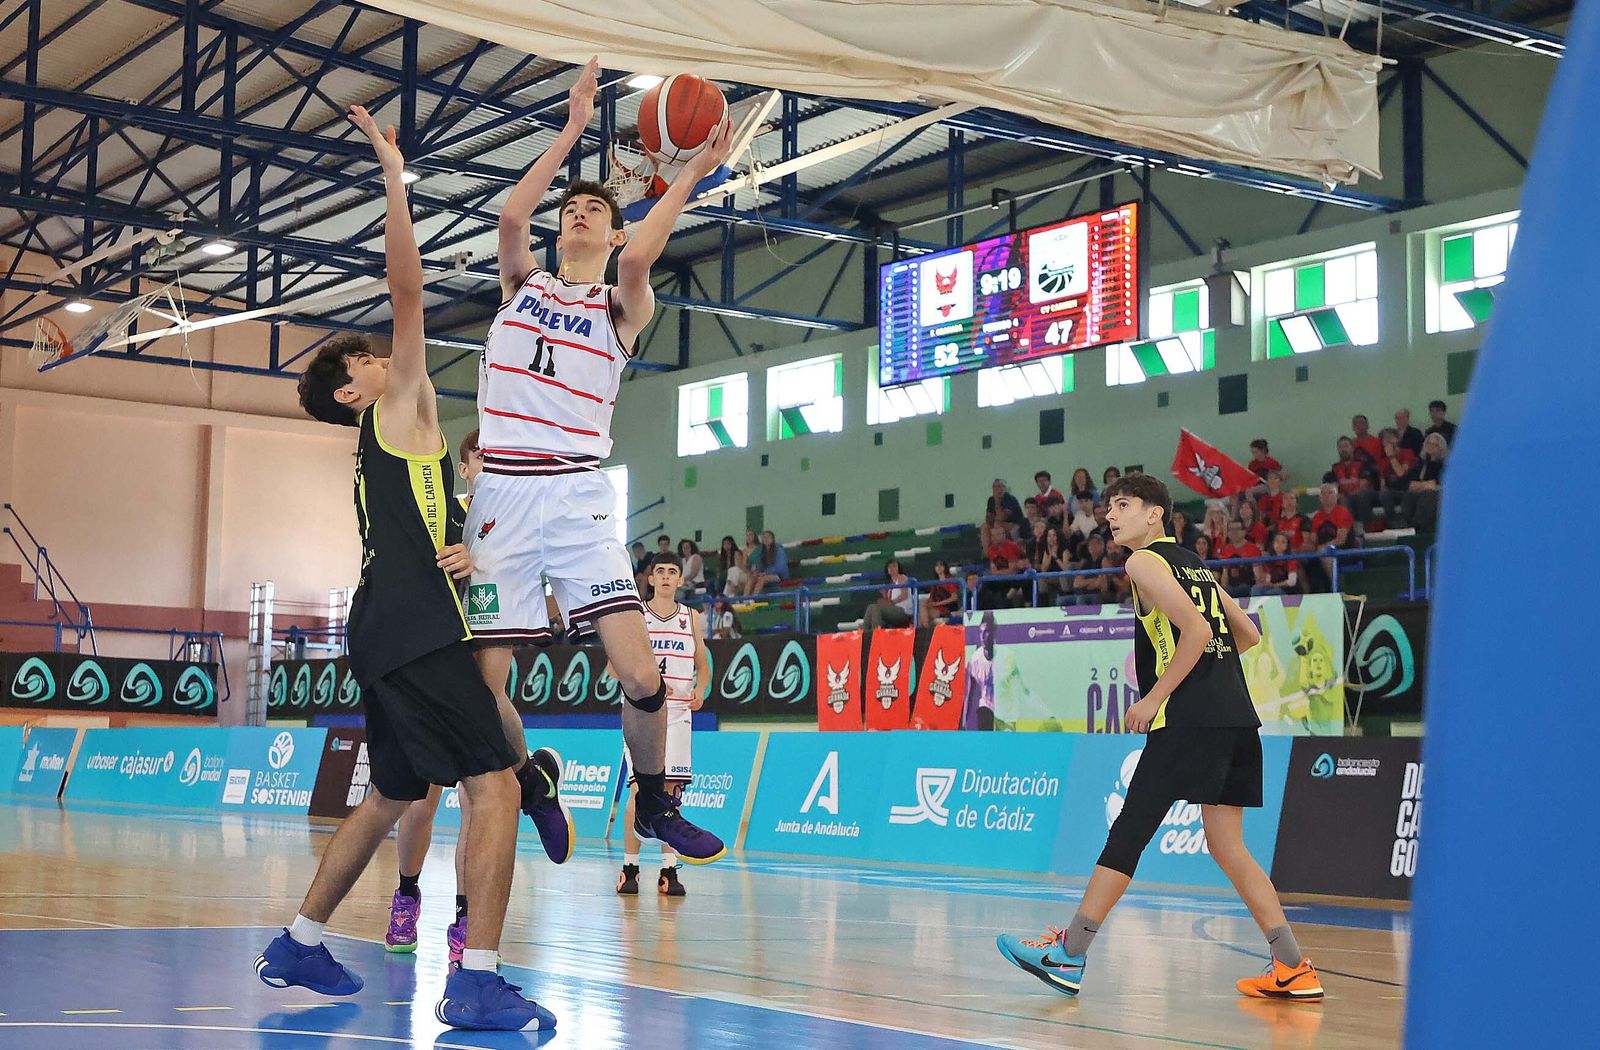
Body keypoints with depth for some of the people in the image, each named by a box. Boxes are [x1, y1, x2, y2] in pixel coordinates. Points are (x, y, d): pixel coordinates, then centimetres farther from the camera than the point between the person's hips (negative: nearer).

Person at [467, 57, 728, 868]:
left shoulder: (623, 308, 11)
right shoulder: (522, 284, 17)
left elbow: (637, 260, -13)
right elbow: (509, 215, -3)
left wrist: (689, 177, -8)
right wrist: (573, 129, -1)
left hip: (577, 496, -2)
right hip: (501, 495, 2)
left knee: (640, 675, -13)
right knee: (483, 683, -1)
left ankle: (654, 805, 11)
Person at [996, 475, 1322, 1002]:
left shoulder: (1144, 562, -2)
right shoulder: (1196, 565, 23)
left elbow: (1197, 629, -15)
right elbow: (1248, 634, 26)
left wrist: (1155, 697, -11)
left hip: (1187, 719, -8)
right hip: (1236, 717, 8)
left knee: (1126, 835, -5)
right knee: (1228, 848, 10)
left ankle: (1068, 955, -3)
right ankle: (1293, 969, 6)